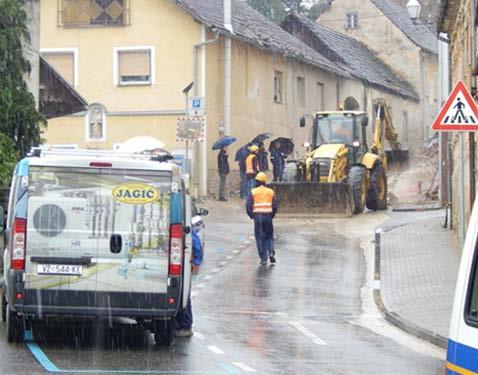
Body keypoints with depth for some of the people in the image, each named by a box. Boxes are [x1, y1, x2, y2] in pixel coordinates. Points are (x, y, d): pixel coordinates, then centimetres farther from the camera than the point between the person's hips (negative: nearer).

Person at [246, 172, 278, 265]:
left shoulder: (253, 192, -1)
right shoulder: (270, 192, 6)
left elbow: (248, 205, -5)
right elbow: (275, 206, 5)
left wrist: (251, 215, 10)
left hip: (257, 217, -2)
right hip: (268, 216, 2)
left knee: (260, 238, 5)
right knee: (269, 236, 15)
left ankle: (263, 259, 2)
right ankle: (271, 252, -9)